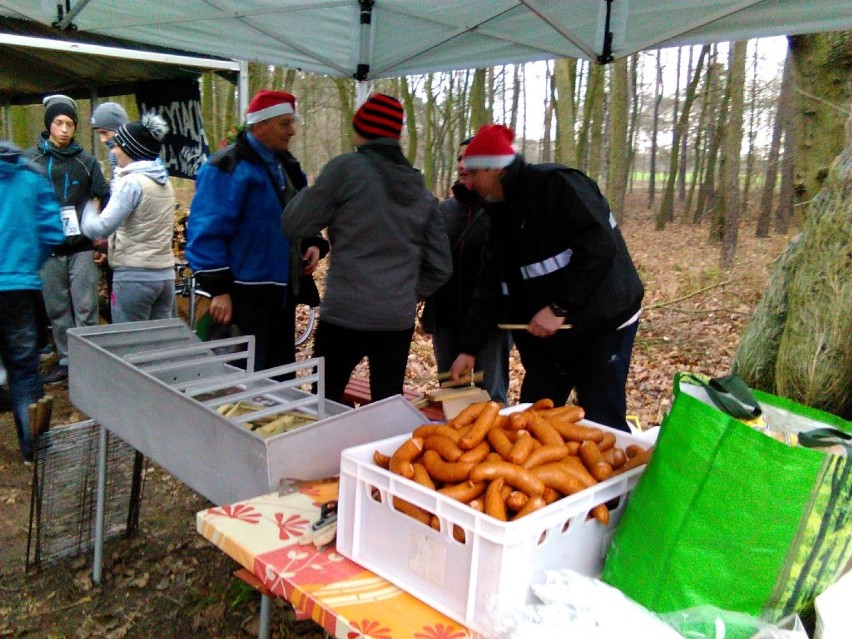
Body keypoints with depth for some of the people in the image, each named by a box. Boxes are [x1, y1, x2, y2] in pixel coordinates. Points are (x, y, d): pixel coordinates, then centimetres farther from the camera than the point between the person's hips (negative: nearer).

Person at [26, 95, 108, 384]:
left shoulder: (86, 160, 4)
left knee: (86, 310, 0)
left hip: (81, 248, -1)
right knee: (57, 310, 9)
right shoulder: (30, 159, 4)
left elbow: (106, 197, 6)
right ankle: (66, 360, 20)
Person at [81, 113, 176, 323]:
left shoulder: (132, 182, -12)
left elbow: (100, 228, -16)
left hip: (133, 275, -7)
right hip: (165, 274, 7)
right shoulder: (164, 182, 12)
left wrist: (87, 208, 2)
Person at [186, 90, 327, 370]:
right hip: (246, 295, -8)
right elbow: (208, 232, -17)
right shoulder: (228, 167, -13)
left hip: (283, 291, 8)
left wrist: (313, 243, 3)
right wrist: (218, 289, -19)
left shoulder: (287, 164, 14)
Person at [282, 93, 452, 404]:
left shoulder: (346, 168, -7)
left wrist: (316, 191, 14)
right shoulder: (421, 189, 10)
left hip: (345, 315, -5)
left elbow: (295, 222, -3)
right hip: (399, 319, 5)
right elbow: (441, 267, 11)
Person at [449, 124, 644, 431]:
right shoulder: (503, 213, 10)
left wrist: (559, 307, -22)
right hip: (548, 334, 8)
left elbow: (600, 245, -24)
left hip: (603, 323, -8)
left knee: (601, 423, -4)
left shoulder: (555, 183, -15)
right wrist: (469, 348, 8)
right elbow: (489, 285, 10)